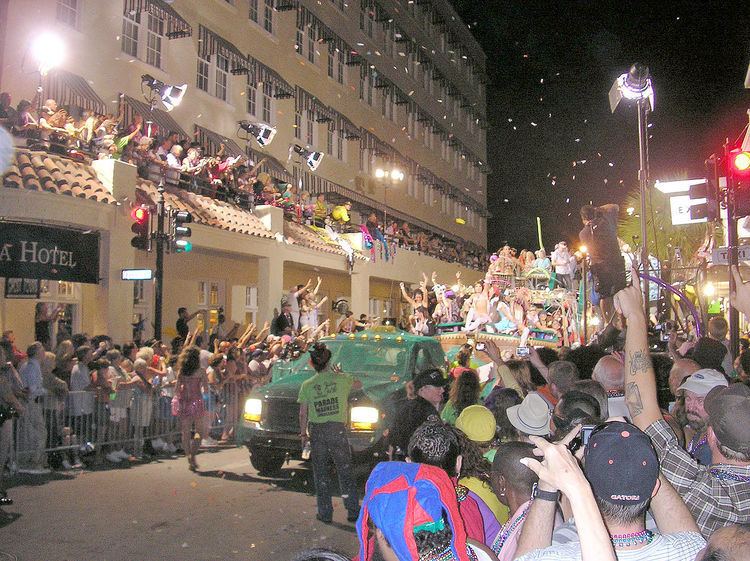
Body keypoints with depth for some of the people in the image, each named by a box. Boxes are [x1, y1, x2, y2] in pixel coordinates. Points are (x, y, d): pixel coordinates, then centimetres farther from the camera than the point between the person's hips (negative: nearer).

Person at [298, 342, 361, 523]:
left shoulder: (307, 385, -1)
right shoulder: (341, 379, -3)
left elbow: (303, 413, 2)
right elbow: (359, 385, 17)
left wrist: (303, 434, 13)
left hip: (317, 431, 1)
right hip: (337, 429, 0)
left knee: (320, 473, 11)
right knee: (345, 471, 10)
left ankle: (325, 513, 14)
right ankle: (353, 511, 13)